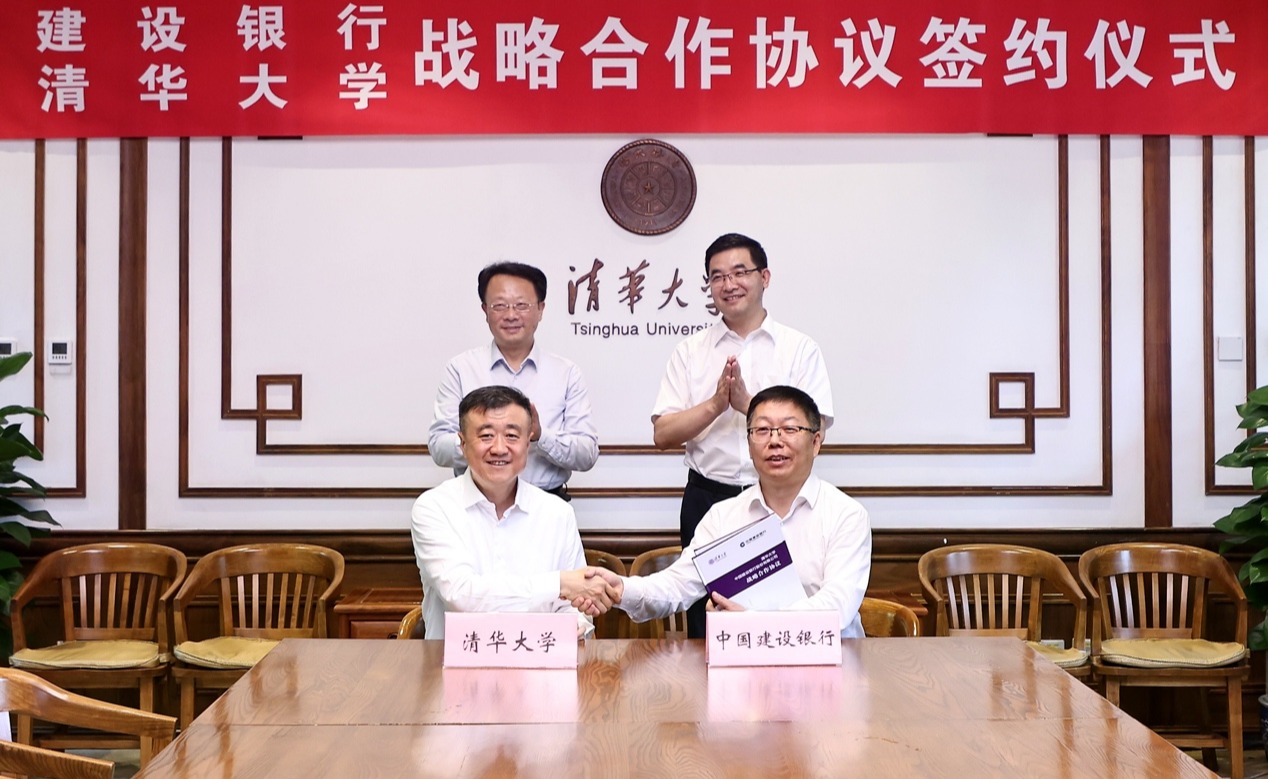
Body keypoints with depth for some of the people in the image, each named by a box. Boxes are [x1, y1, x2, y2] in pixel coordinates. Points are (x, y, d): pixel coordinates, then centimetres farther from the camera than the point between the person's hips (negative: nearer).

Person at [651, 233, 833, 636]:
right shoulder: (690, 351, 9)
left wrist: (747, 403, -15)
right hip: (707, 498, 2)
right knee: (706, 627, 6)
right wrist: (716, 403, -12)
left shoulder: (801, 349, 3)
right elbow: (662, 434, 2)